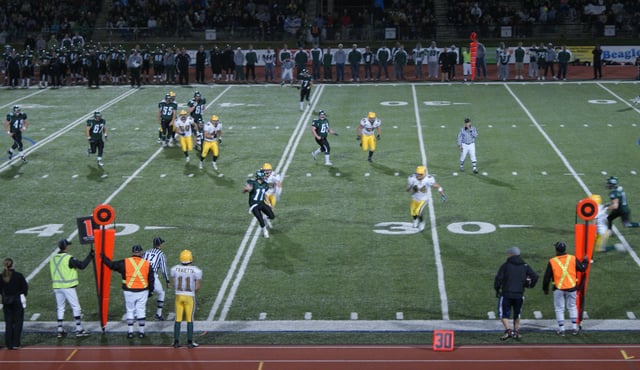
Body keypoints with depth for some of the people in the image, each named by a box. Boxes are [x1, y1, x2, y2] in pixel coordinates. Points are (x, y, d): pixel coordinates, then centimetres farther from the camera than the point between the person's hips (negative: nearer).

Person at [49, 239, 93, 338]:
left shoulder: (53, 259, 7)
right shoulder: (68, 258, -13)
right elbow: (82, 265, -10)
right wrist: (90, 255, -1)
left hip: (57, 287, 6)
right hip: (68, 287, -6)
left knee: (60, 308, 13)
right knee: (76, 307, 2)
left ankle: (60, 330, 13)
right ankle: (79, 329, 2)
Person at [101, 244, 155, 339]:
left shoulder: (125, 263, -7)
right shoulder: (147, 264, -1)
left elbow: (112, 265, 2)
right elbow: (151, 279, 3)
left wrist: (103, 258, 18)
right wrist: (151, 290, 16)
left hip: (129, 292, -1)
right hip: (142, 291, 1)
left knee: (130, 311, 11)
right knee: (141, 311, 9)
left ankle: (130, 332, 12)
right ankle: (141, 332, 11)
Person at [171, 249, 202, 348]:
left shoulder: (175, 269, -5)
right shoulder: (196, 271, -14)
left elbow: (174, 285, 1)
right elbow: (197, 287, -10)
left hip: (178, 296, 3)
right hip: (190, 297, -3)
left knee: (178, 319, 11)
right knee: (190, 319, 7)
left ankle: (176, 341, 13)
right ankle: (189, 342, 10)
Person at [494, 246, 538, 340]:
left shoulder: (505, 265, -3)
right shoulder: (525, 266, 7)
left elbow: (498, 278, -9)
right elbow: (535, 276, 1)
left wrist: (497, 289, 5)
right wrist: (530, 285, 18)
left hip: (506, 294, -3)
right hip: (519, 295, 3)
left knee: (504, 313, 5)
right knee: (517, 314, 20)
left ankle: (508, 330, -14)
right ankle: (516, 332, 20)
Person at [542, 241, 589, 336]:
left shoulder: (552, 262, -8)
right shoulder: (573, 259, -6)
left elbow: (547, 277, -2)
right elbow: (582, 268, 5)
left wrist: (545, 288, 13)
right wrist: (585, 261, 26)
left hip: (558, 289, -2)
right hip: (572, 287, 2)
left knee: (559, 309, 9)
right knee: (572, 307, 17)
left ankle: (561, 329, 10)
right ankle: (574, 328, 16)